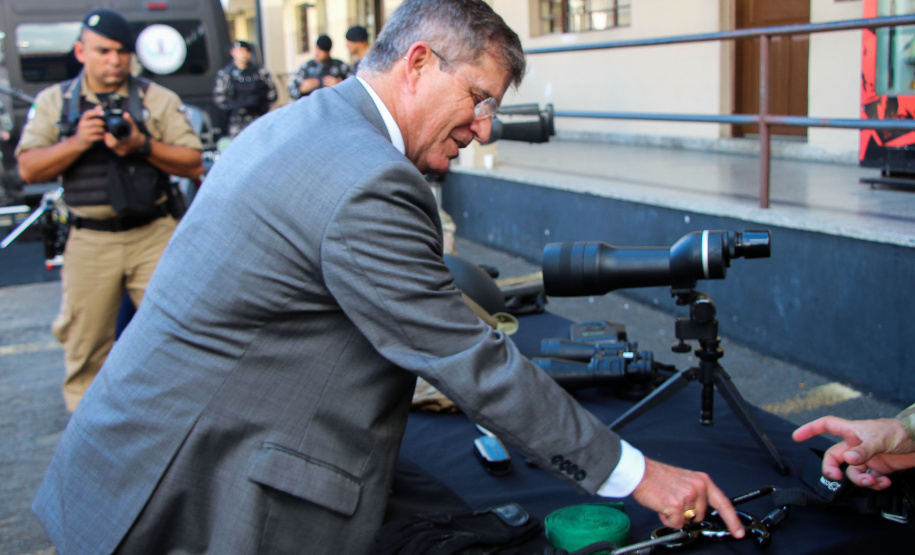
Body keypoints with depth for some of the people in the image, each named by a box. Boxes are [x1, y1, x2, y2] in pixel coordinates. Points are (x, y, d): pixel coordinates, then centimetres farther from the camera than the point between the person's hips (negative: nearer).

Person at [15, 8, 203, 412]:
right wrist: (78, 142, -13)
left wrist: (143, 146, -16)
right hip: (89, 242, 1)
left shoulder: (158, 99, 5)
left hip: (153, 235, -1)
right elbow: (28, 169, 1)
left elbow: (193, 164, -1)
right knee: (84, 341, 9)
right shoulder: (53, 102, 9)